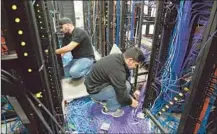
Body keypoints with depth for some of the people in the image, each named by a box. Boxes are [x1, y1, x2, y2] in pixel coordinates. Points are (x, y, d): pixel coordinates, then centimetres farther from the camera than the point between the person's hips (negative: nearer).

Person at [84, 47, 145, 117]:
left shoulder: (118, 57, -5)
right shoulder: (117, 69, -33)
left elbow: (126, 78, 11)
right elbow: (122, 94, -23)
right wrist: (131, 102, -4)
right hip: (95, 90, -9)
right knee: (126, 86, -21)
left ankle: (103, 99, 17)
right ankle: (110, 109, 1)